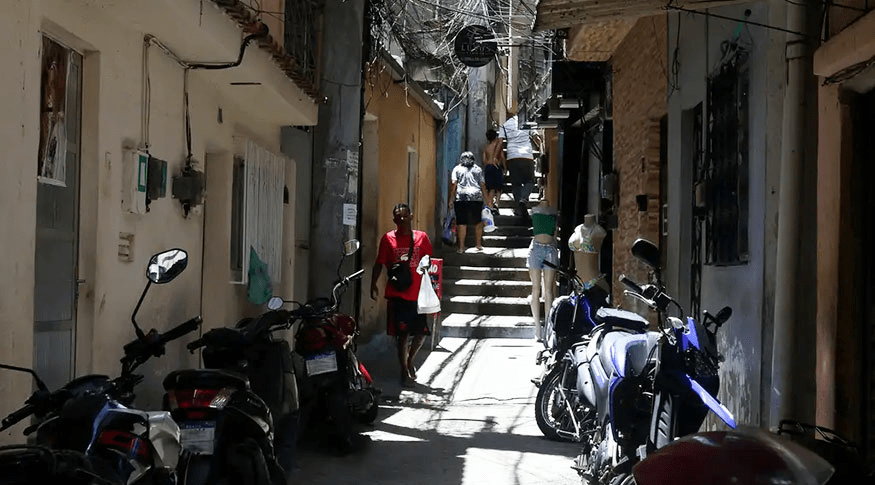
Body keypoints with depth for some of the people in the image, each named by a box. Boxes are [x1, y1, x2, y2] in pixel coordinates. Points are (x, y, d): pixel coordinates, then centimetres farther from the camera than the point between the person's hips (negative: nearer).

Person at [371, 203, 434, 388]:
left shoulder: (422, 237, 5)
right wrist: (373, 284, -5)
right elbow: (379, 263, 5)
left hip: (418, 294, 2)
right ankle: (405, 371, 11)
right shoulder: (388, 239, 1)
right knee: (402, 333, -2)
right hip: (397, 294, -2)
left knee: (422, 332, 3)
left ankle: (410, 360, 30)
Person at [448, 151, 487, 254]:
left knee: (462, 222, 0)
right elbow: (483, 185, 12)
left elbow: (453, 184, 0)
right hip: (476, 197, 1)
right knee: (478, 221, 14)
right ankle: (478, 245, 18)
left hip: (461, 197, -1)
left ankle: (461, 247, -2)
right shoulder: (478, 169, 15)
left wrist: (451, 199, 0)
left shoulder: (457, 169, 10)